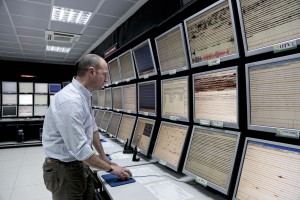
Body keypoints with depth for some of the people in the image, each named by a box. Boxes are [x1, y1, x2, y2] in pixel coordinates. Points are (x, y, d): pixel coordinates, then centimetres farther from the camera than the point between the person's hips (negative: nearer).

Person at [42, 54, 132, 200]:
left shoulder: (85, 96, 3)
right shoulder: (70, 100, -29)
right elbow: (80, 150, -29)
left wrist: (103, 156, 13)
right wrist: (110, 168, -16)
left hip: (80, 164, 8)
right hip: (65, 169, -8)